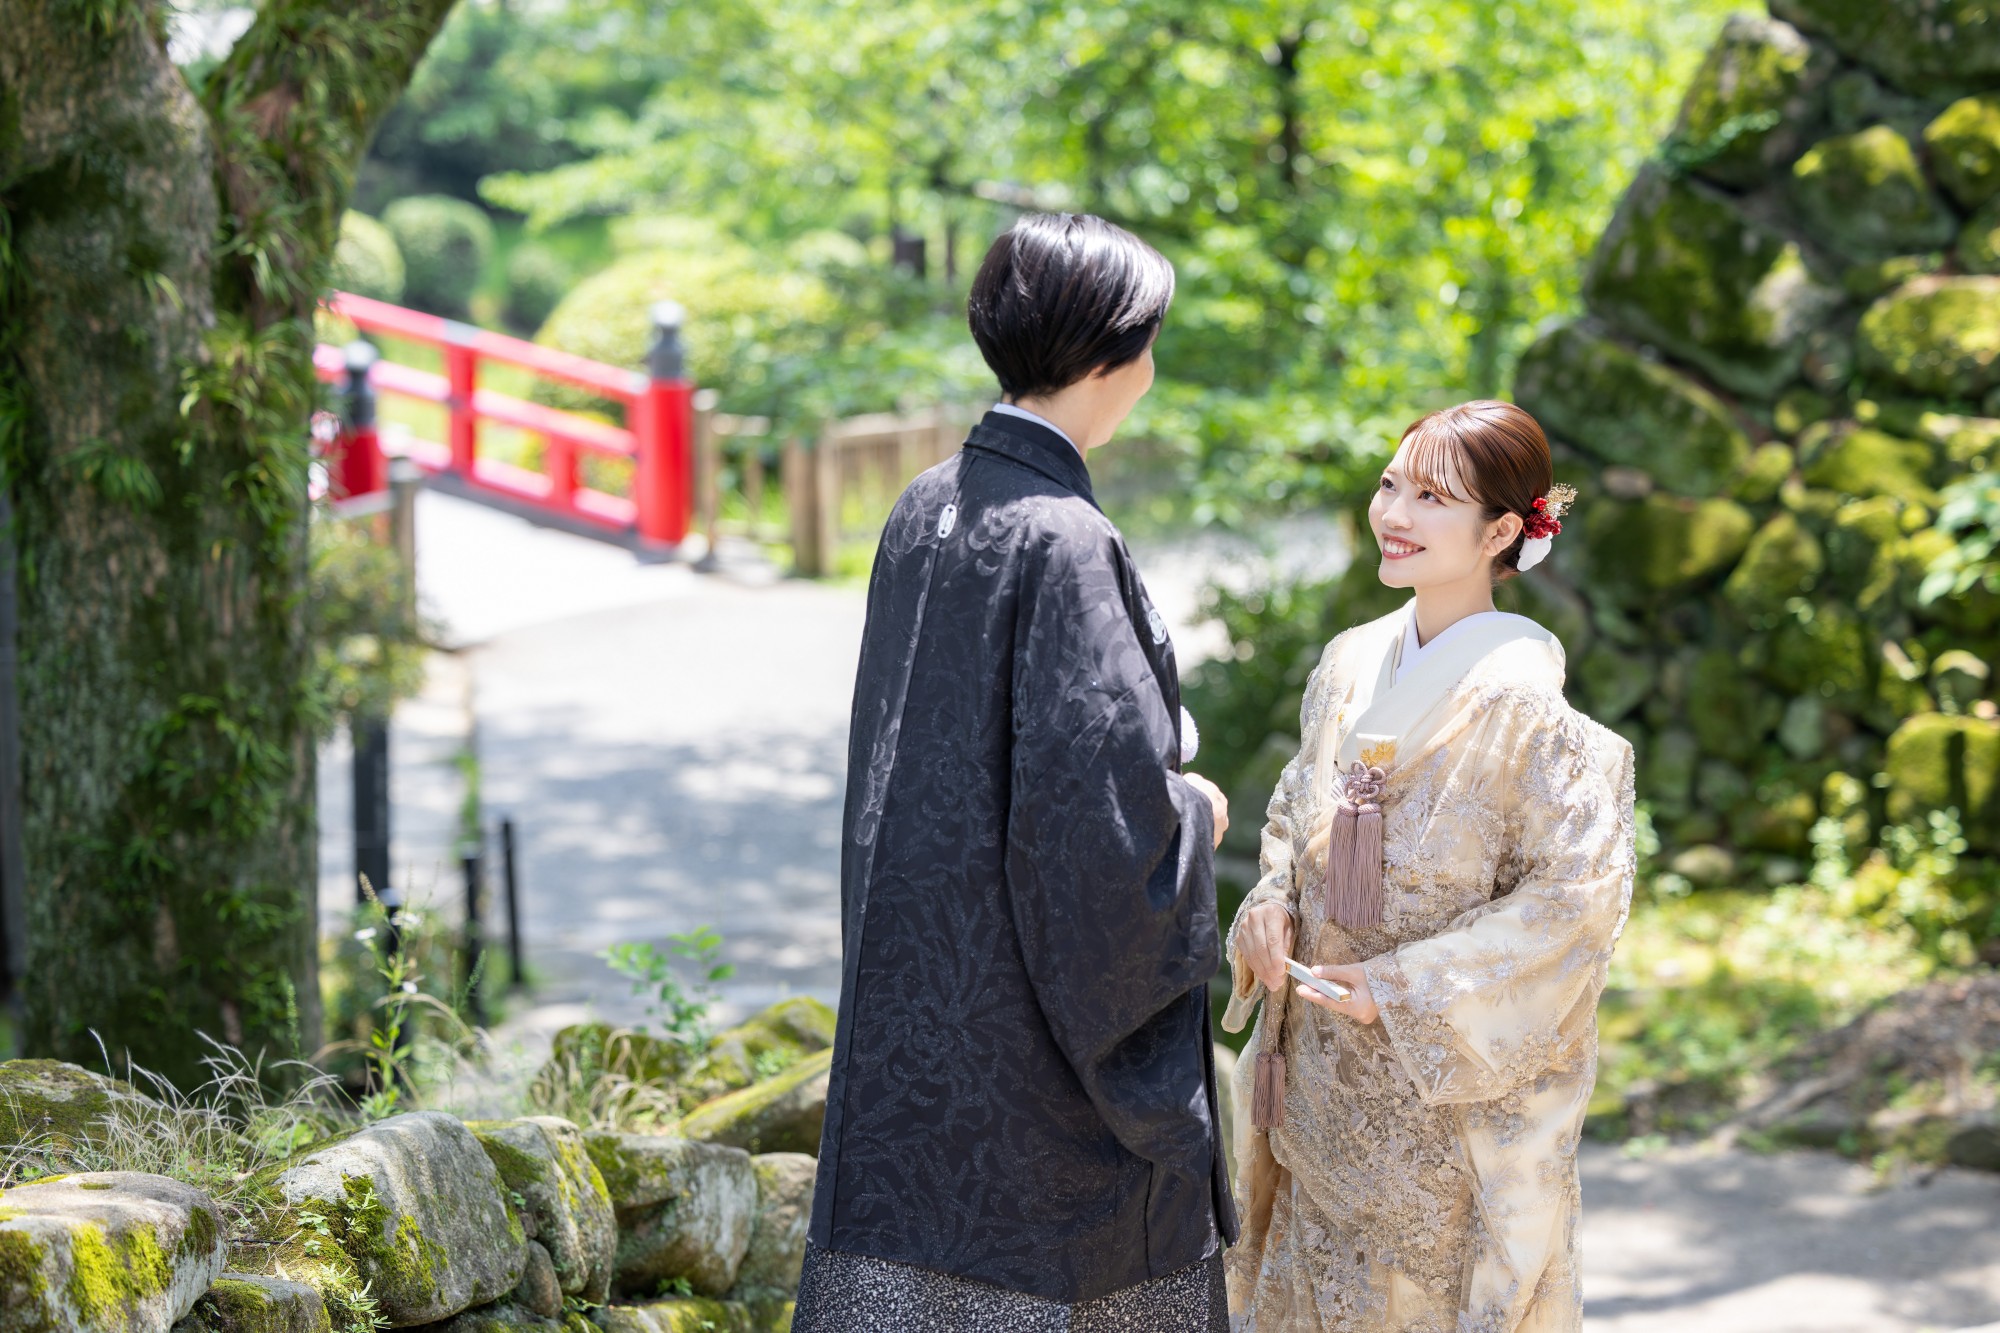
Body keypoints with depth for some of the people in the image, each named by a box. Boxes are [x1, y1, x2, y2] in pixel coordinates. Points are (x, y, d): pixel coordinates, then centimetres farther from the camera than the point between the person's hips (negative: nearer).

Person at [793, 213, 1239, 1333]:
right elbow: (1101, 810, -23)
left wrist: (1151, 758, 19)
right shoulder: (1064, 542, -21)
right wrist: (1193, 814, -3)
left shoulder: (926, 508, 4)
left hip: (914, 972, 8)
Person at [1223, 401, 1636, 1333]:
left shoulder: (1517, 704, -17)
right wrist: (1272, 906, -3)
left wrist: (1403, 989, -18)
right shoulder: (1349, 669, 4)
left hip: (1454, 1102, -6)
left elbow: (1578, 893, -18)